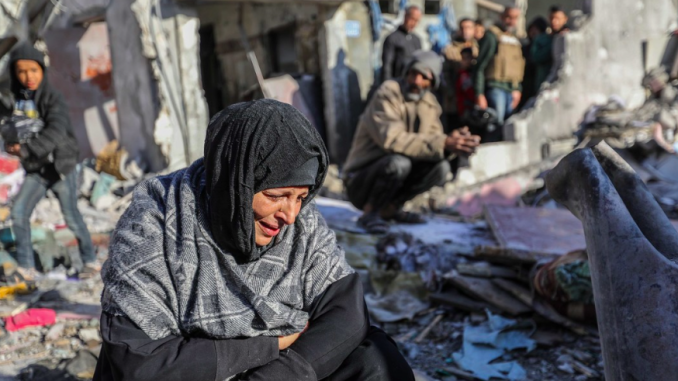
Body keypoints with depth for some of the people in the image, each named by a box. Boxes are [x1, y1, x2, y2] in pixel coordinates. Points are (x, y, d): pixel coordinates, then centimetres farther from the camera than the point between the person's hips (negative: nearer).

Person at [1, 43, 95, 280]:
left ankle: (89, 260, 21)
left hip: (60, 165, -5)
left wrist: (26, 149, -31)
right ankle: (26, 267, 5)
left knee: (71, 217, 3)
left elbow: (56, 133, -25)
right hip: (35, 169, 5)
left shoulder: (52, 98, -13)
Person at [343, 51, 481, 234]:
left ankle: (391, 208, 3)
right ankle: (370, 213, -11)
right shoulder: (387, 94, -17)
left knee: (441, 166, -14)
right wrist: (443, 143, -35)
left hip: (393, 172, 7)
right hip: (360, 181, -6)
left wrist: (452, 144, -27)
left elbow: (432, 142, -3)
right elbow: (392, 139, -32)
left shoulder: (430, 104, 6)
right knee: (399, 161, -34)